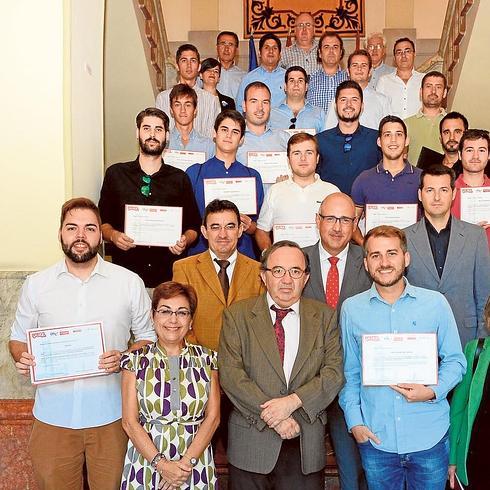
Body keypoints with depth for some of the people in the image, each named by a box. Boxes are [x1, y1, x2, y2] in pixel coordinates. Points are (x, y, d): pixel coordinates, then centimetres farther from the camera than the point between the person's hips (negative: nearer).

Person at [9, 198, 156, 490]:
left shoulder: (130, 282, -1)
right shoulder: (36, 285, 4)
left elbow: (147, 337, 6)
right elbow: (18, 338, 12)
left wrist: (124, 357, -13)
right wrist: (21, 357, -10)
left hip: (111, 415, -1)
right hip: (53, 416, 1)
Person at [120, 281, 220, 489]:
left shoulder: (206, 359, 0)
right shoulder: (136, 361, -3)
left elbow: (212, 417, -2)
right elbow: (130, 422, -5)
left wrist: (187, 462, -13)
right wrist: (161, 463, -15)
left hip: (196, 462, 1)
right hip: (146, 461, -1)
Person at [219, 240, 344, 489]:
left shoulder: (325, 316, 5)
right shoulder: (237, 315, -1)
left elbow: (334, 372, -3)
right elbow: (230, 374, -9)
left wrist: (293, 401, -17)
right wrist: (272, 417, -15)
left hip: (306, 444, 1)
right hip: (251, 443, -1)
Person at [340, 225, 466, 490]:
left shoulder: (435, 303, -3)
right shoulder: (351, 309, -1)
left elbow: (454, 360, 3)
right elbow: (349, 371, 5)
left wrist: (433, 391, -14)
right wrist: (354, 421, -1)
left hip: (430, 436, 0)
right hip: (375, 438, 1)